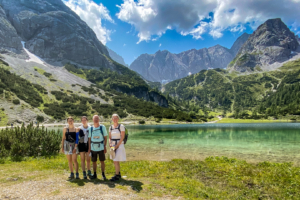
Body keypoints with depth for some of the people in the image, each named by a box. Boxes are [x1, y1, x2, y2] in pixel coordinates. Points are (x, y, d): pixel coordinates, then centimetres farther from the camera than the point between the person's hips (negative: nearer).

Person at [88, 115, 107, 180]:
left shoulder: (102, 127, -1)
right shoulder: (91, 128, 5)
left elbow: (105, 137, 1)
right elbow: (89, 139, 9)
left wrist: (105, 147, -4)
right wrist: (89, 148, 4)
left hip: (101, 147, -2)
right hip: (93, 148, 2)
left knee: (102, 161, 2)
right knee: (94, 161, 9)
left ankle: (103, 174, 13)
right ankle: (95, 174, 22)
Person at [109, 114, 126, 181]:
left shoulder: (121, 126, -9)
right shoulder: (111, 127, 8)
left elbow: (122, 137, -13)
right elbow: (110, 137, 11)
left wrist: (117, 145, -17)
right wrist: (110, 144, -6)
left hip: (119, 145, -6)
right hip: (113, 145, 6)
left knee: (116, 161, -9)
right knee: (115, 161, 12)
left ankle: (117, 176, 2)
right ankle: (119, 174, 26)